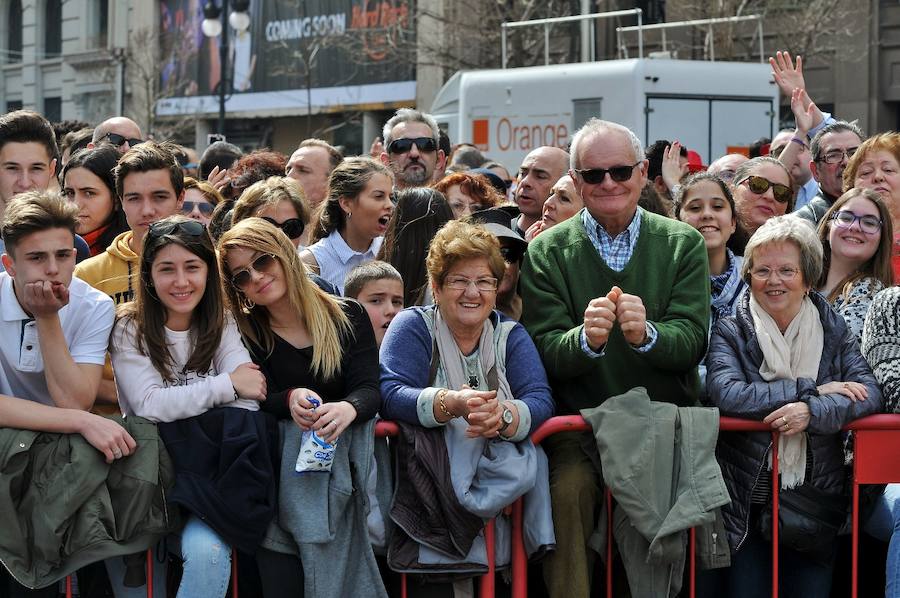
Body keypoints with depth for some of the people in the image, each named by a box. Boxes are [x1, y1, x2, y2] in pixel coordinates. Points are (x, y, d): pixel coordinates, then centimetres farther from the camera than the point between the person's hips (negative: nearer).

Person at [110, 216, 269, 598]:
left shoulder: (221, 326, 9)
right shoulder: (130, 330, 1)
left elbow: (247, 401, -5)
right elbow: (150, 405, -12)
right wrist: (227, 384, -12)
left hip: (213, 463, 1)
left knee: (207, 551, -30)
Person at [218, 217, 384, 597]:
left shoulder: (349, 316, 5)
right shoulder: (246, 333, 6)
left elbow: (369, 390, -6)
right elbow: (259, 402, -3)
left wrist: (348, 408, -29)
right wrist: (290, 399, -26)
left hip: (346, 450, 0)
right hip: (282, 463, 0)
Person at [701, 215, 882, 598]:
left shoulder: (833, 332, 8)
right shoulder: (730, 333, 0)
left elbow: (870, 393, -5)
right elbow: (726, 394, -18)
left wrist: (812, 412, -23)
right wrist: (813, 389, -16)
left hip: (817, 502, 2)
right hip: (747, 504, -2)